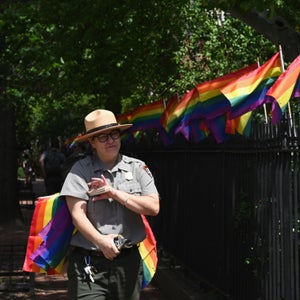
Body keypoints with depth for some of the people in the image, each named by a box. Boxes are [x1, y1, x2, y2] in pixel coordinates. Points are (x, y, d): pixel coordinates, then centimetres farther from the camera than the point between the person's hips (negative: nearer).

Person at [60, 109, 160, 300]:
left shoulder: (137, 168, 6)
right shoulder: (81, 170, -1)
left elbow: (153, 207, -3)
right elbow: (77, 214, -9)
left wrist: (114, 193, -9)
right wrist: (101, 241, -24)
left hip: (128, 260, 3)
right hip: (88, 262, -3)